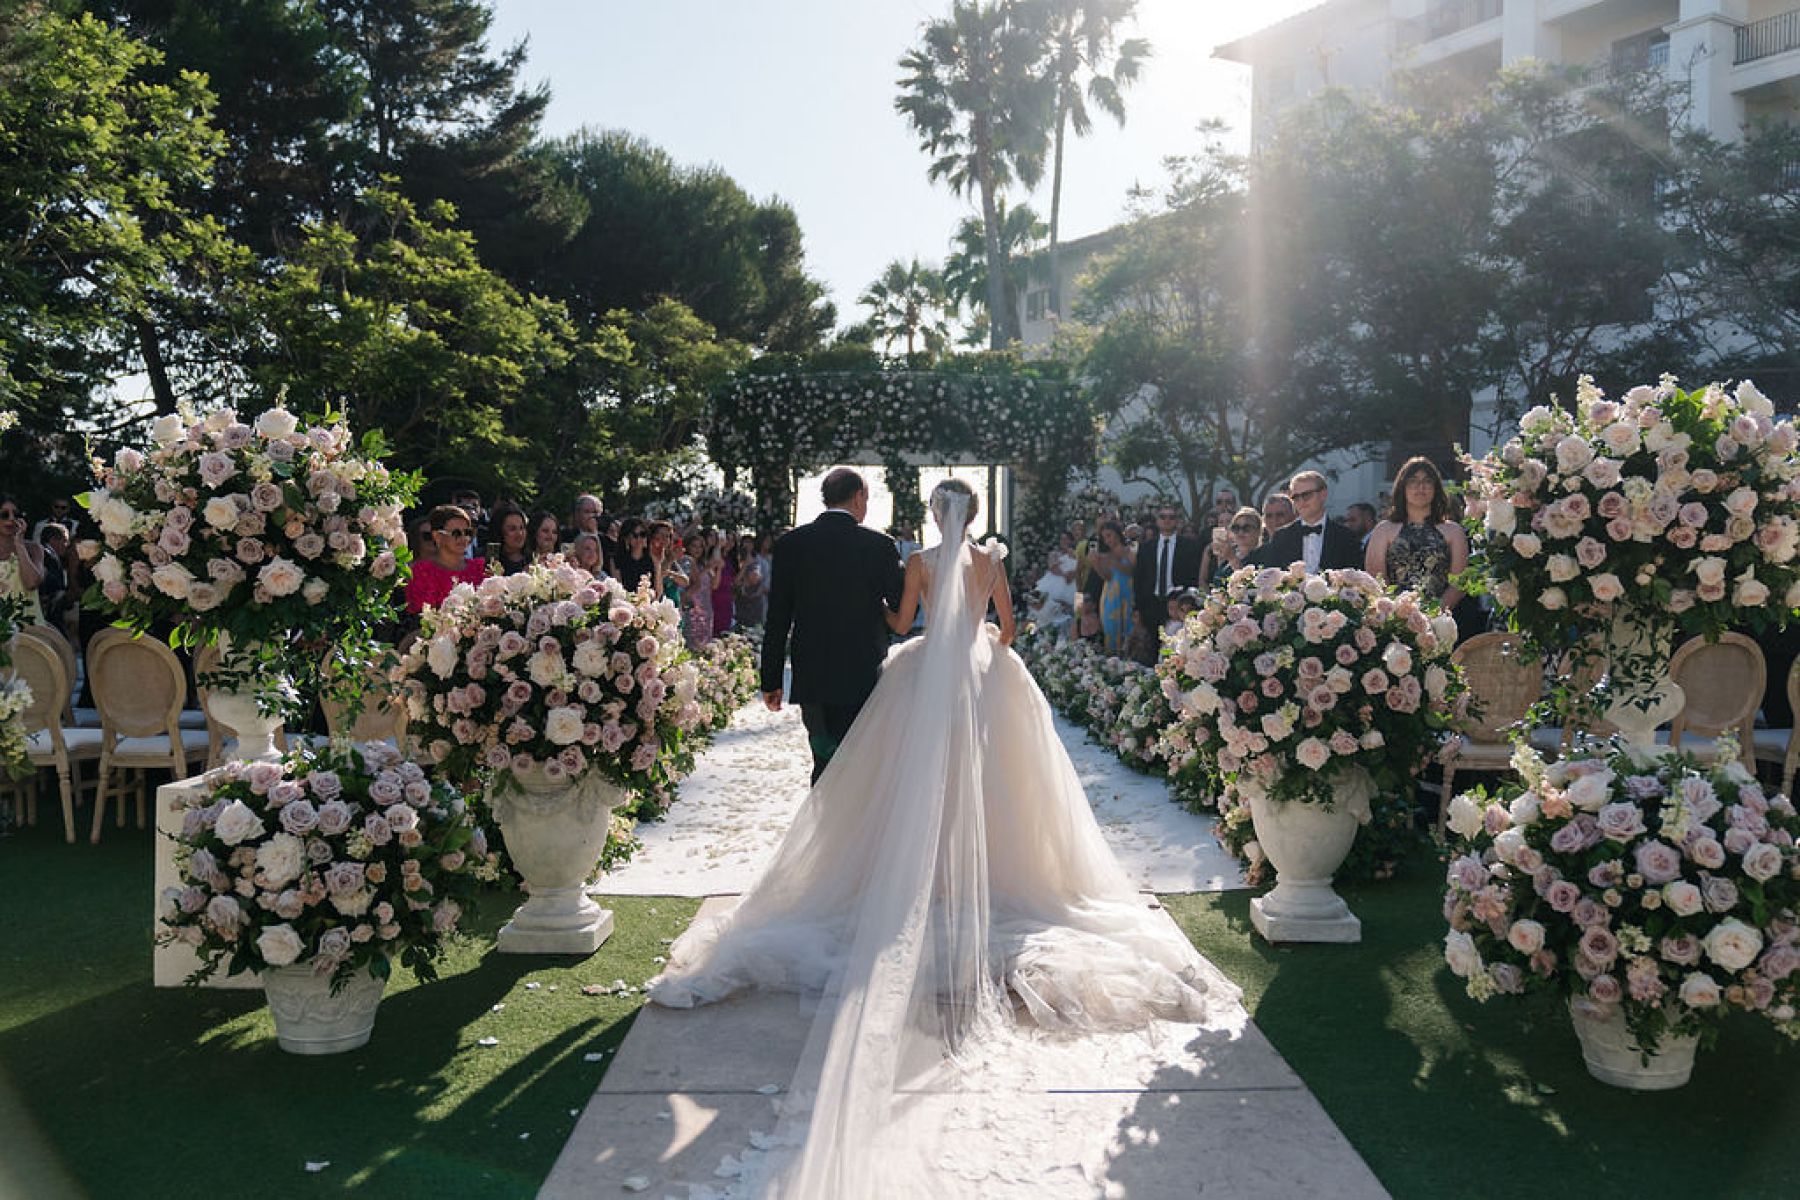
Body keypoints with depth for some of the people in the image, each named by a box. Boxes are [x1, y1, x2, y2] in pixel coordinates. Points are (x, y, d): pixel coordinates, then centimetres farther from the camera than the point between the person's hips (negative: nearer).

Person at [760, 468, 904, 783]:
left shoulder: (789, 544, -1)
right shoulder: (880, 545, -6)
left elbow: (777, 619, 0)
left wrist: (771, 681, 6)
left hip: (811, 679, 2)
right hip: (864, 677, -2)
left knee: (824, 761, 12)